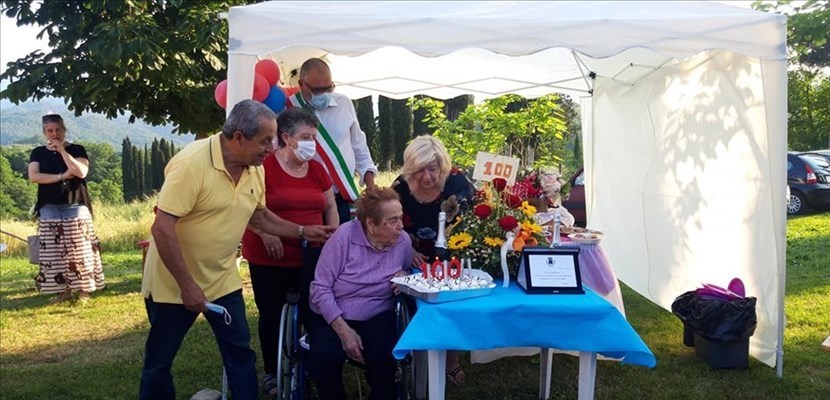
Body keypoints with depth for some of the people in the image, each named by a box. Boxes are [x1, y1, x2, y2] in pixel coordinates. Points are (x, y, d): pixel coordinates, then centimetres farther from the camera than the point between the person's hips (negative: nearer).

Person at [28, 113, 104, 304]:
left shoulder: (77, 150, 2)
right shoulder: (38, 153, 8)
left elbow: (81, 172, -15)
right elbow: (33, 176, -7)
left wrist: (62, 150, -12)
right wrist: (61, 176, -15)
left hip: (75, 206, -2)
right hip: (49, 208, 3)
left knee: (78, 248, -4)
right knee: (53, 251, 1)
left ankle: (83, 289, 1)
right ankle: (63, 290, 7)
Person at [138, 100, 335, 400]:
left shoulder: (255, 169, -2)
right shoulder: (192, 163, -25)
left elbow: (259, 215, 15)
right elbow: (162, 228, -27)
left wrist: (302, 232, 6)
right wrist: (187, 285, -26)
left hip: (222, 280, 6)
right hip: (174, 281, -6)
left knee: (240, 352, 7)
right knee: (159, 359, 9)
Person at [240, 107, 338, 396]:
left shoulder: (316, 169, 7)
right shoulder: (264, 166, -11)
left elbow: (330, 206, 17)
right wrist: (265, 233, -21)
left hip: (310, 258, 4)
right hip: (268, 257, -4)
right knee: (272, 314, 6)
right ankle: (272, 372, 21)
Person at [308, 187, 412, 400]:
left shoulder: (403, 241, -4)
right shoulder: (345, 235, -16)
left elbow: (404, 273, 18)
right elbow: (320, 289, -14)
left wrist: (405, 278, -8)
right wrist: (344, 330, -20)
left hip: (376, 317, 2)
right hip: (332, 316, -2)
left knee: (385, 356, -28)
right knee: (323, 358, -29)